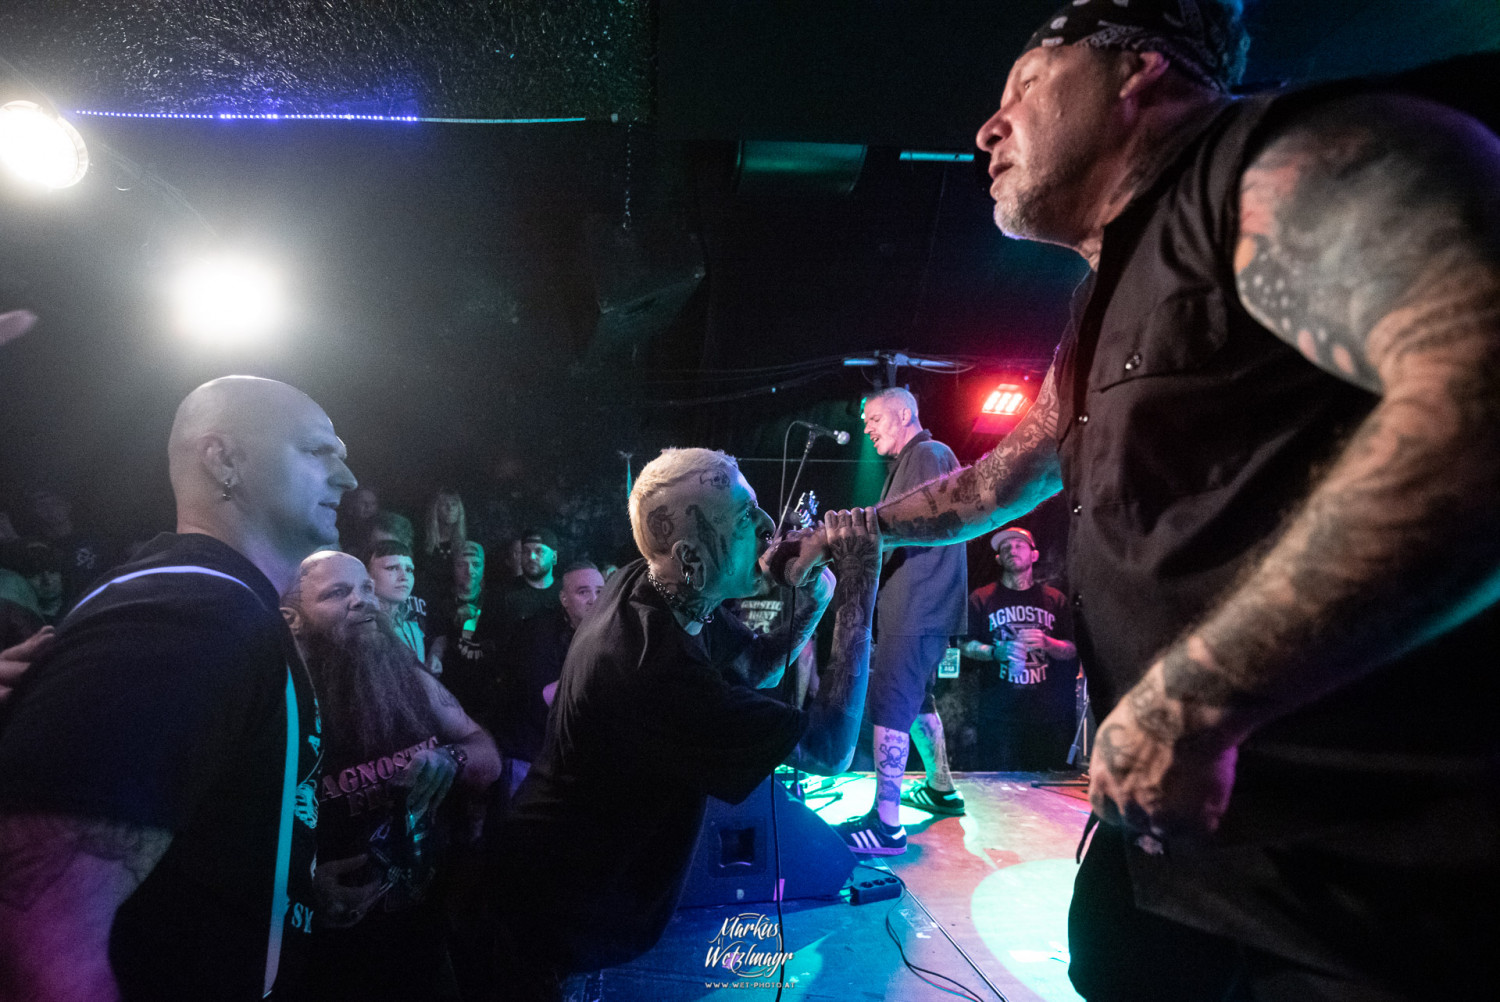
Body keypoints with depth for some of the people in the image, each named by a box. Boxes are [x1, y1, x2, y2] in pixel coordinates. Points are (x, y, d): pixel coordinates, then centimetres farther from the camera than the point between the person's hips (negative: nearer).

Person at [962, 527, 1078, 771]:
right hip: (999, 712, -2)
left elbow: (1071, 651, 11)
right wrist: (996, 652, -14)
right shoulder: (982, 598, 6)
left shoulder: (1055, 599, 11)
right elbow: (967, 645, 5)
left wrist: (1046, 643, -10)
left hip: (1047, 712, 2)